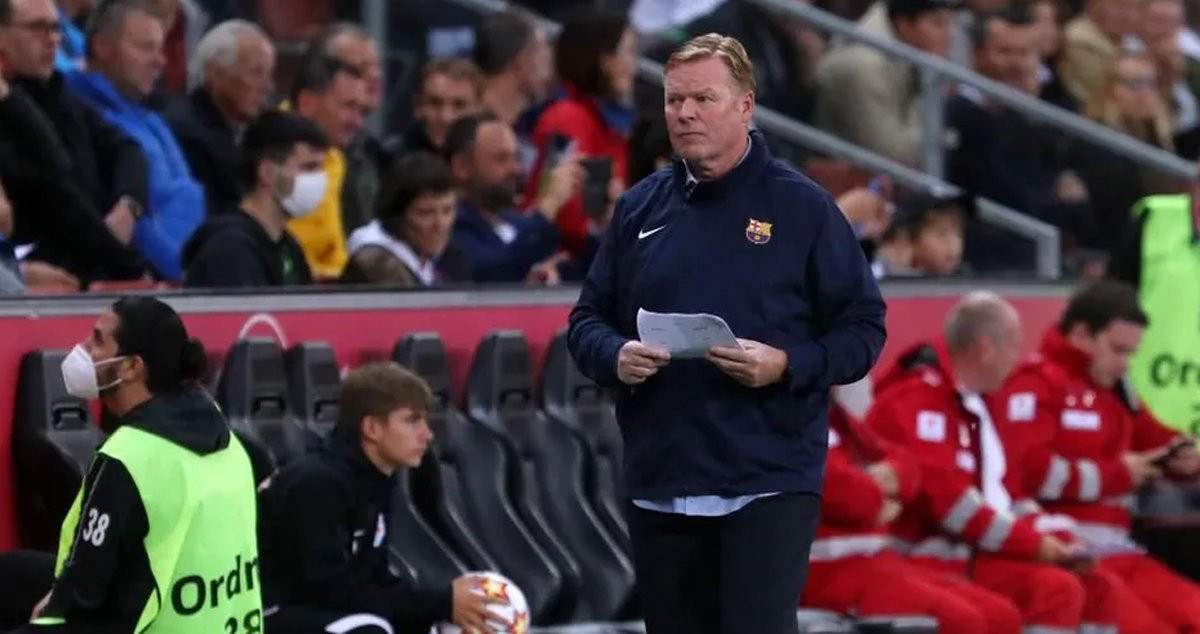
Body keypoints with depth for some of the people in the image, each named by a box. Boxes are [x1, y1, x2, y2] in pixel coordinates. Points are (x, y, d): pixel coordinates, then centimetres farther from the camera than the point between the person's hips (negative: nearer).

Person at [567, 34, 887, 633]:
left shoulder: (802, 206, 0)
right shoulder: (638, 208, 11)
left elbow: (862, 327, -1)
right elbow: (588, 320, 16)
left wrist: (787, 364, -18)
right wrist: (615, 356, -8)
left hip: (769, 484, -5)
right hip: (659, 486, 5)